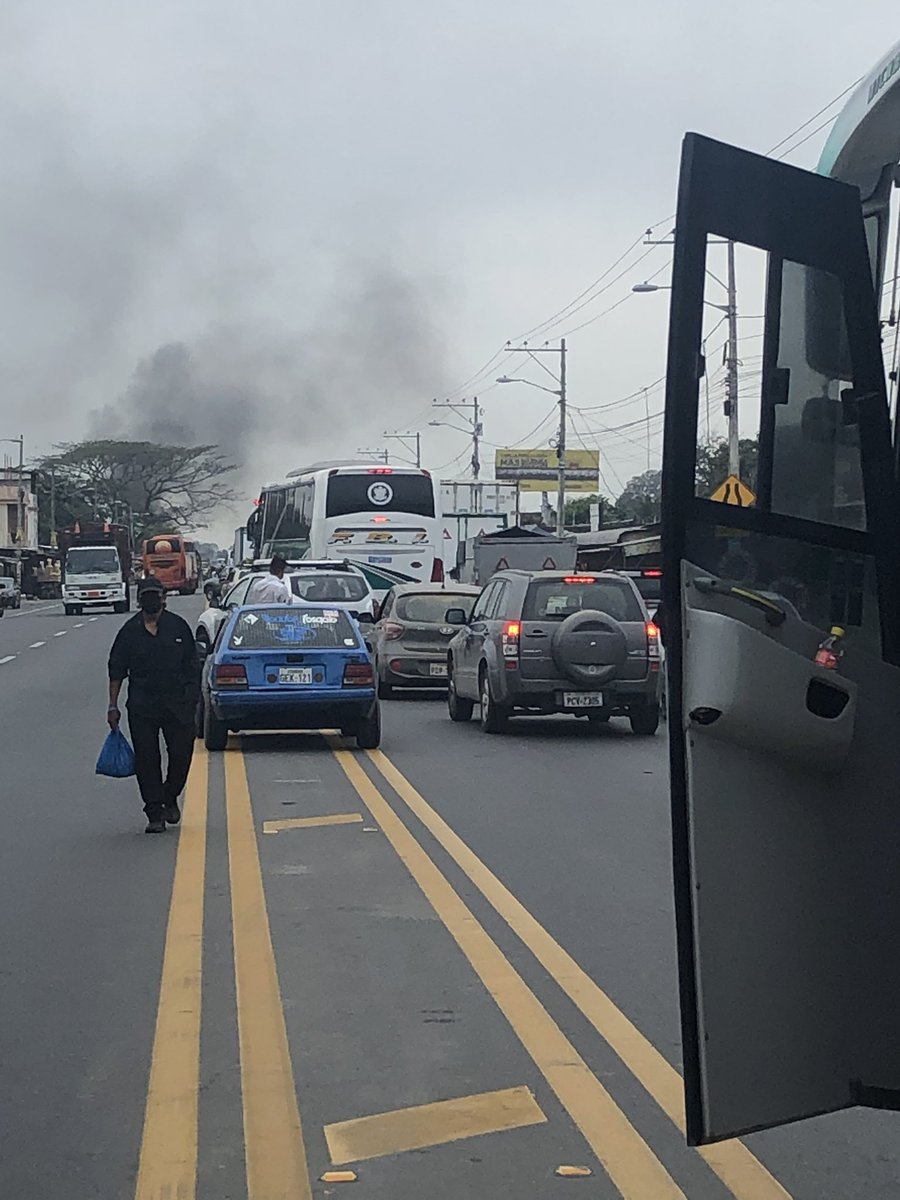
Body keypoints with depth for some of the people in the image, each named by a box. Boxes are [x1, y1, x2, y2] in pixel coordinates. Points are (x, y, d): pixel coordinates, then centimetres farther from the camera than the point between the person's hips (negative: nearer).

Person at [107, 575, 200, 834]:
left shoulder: (178, 626, 4)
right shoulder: (130, 631, 3)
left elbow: (192, 665, 8)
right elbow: (117, 670, 7)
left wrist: (193, 697, 2)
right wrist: (113, 705, 3)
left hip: (177, 703, 0)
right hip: (141, 704, 0)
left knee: (181, 753, 1)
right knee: (146, 760, 0)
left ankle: (170, 798, 27)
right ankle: (154, 813, 8)